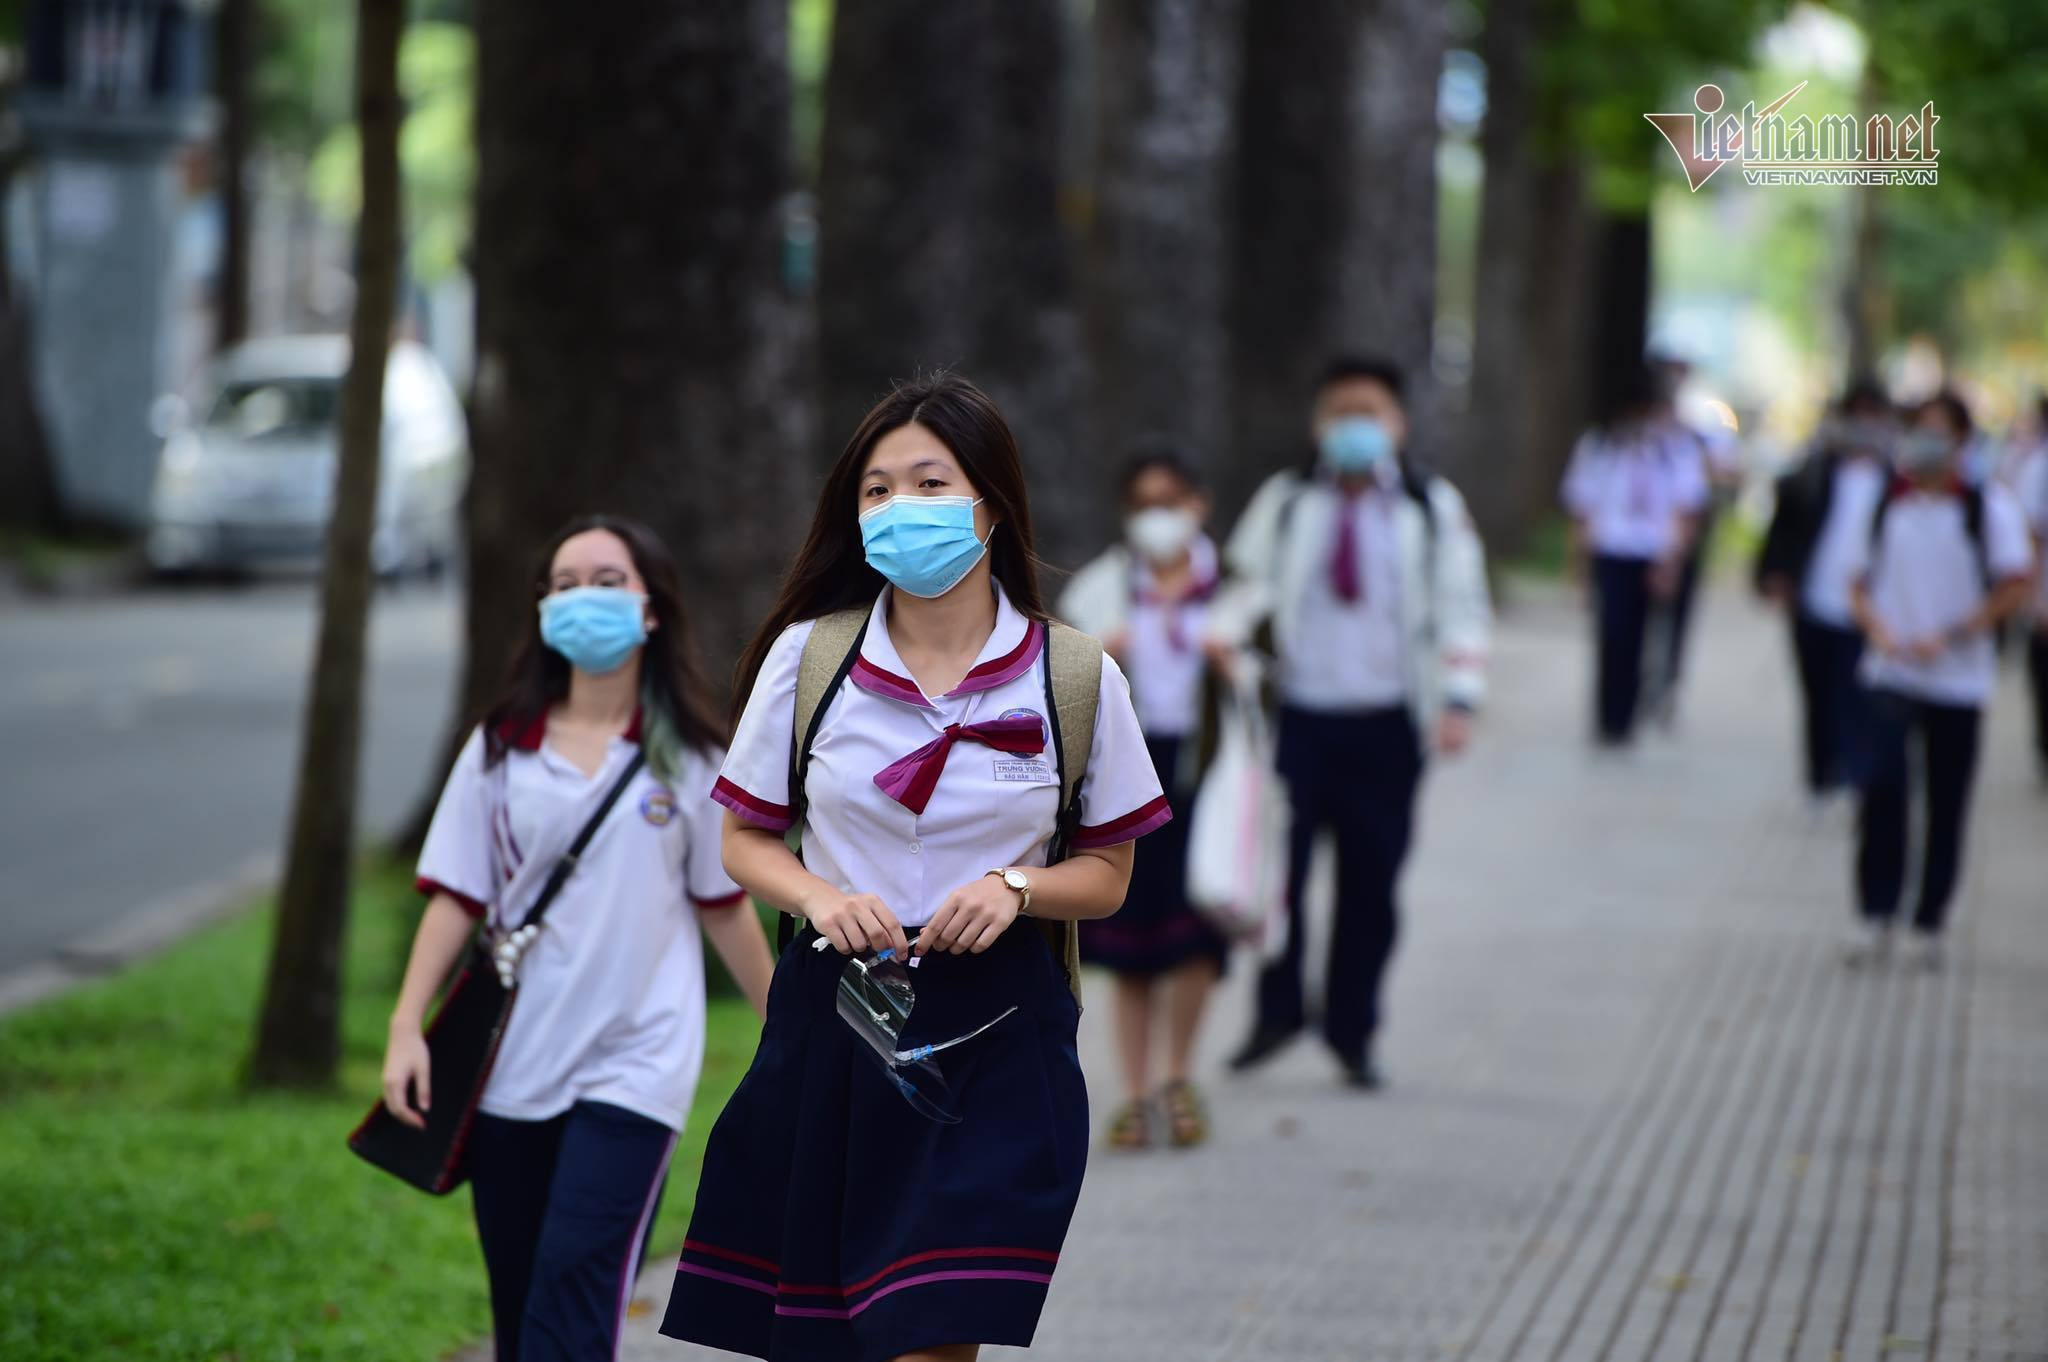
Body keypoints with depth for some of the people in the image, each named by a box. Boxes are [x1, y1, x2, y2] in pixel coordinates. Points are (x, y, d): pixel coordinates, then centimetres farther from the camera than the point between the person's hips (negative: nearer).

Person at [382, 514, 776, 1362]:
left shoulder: (687, 758, 2)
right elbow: (456, 896, 2)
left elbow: (721, 904, 9)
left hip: (636, 1064, -2)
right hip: (513, 1066, 3)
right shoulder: (501, 750, 5)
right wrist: (407, 1026, -7)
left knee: (577, 1281, -15)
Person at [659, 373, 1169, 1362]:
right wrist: (820, 899, -13)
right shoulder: (807, 656, 0)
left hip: (993, 1032, -2)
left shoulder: (1076, 677, -2)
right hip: (831, 1014, 2)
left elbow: (1106, 874, 7)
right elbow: (746, 839, 8)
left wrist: (1016, 888, -14)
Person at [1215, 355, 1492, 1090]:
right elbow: (1250, 585, 5)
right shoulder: (1284, 503, 7)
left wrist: (1458, 700, -6)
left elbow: (1461, 608, 5)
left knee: (1370, 881, 3)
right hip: (1296, 717, 0)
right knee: (1276, 869, -8)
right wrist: (1215, 641, -16)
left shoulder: (1433, 509, 6)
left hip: (1385, 726, 0)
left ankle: (1352, 1029, 15)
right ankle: (1277, 1010, 9)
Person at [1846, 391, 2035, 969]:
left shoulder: (1989, 506, -2)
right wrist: (1879, 631, -9)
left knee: (1947, 803, 5)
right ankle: (1876, 914, -10)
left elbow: (2016, 585, -6)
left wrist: (1949, 636, -13)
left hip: (1959, 677, 0)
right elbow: (1862, 581, 11)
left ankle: (1928, 925, 18)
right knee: (1883, 781, -17)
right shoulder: (1886, 503, 5)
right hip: (1893, 673, 0)